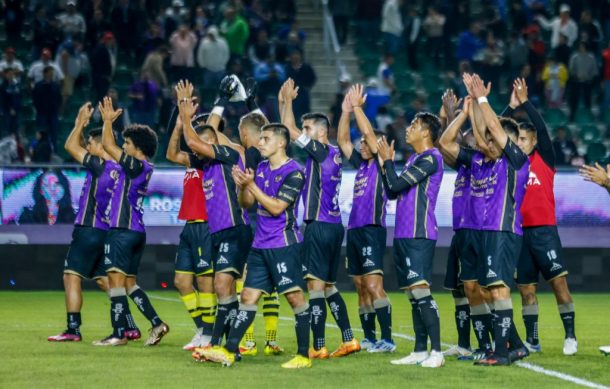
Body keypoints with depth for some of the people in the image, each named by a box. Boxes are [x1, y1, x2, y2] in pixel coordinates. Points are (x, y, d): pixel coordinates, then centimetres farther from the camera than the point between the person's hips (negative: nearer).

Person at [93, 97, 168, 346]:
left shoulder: (137, 165, -11)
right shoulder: (144, 169, 16)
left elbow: (108, 146, -10)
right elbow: (111, 148, 27)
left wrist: (108, 120, -1)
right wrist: (108, 121, 28)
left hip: (123, 230, -10)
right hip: (136, 231, 10)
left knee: (116, 280, -7)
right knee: (129, 283, 14)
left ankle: (119, 333, -8)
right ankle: (157, 324, 8)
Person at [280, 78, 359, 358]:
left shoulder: (321, 151, -9)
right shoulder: (334, 154, 15)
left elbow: (288, 128, -10)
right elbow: (291, 131, 22)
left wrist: (288, 100, 3)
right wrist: (284, 102, 19)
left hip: (319, 226, -9)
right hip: (334, 226, 9)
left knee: (315, 285, -8)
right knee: (328, 286, 16)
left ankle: (318, 347, -11)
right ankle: (349, 339, 14)